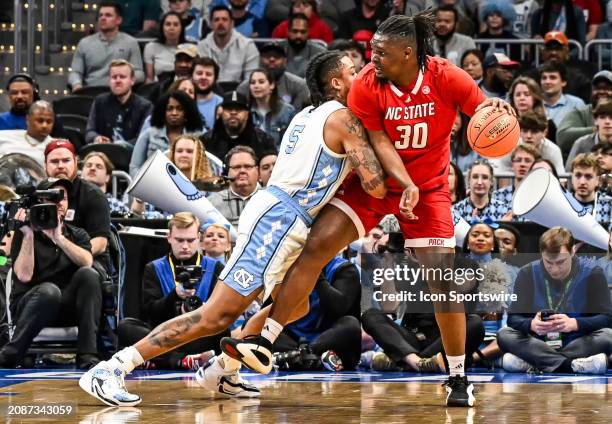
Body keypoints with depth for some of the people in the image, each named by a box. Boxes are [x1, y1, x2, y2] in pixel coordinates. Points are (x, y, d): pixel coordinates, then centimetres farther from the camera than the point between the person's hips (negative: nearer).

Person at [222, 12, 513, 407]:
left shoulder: (447, 78, -19)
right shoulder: (367, 85, -16)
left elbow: (485, 112, -11)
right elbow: (380, 141, -15)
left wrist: (497, 107, -36)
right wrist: (407, 186, -28)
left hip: (430, 187, -1)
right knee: (317, 246, -13)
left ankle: (459, 378, 10)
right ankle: (265, 343, -10)